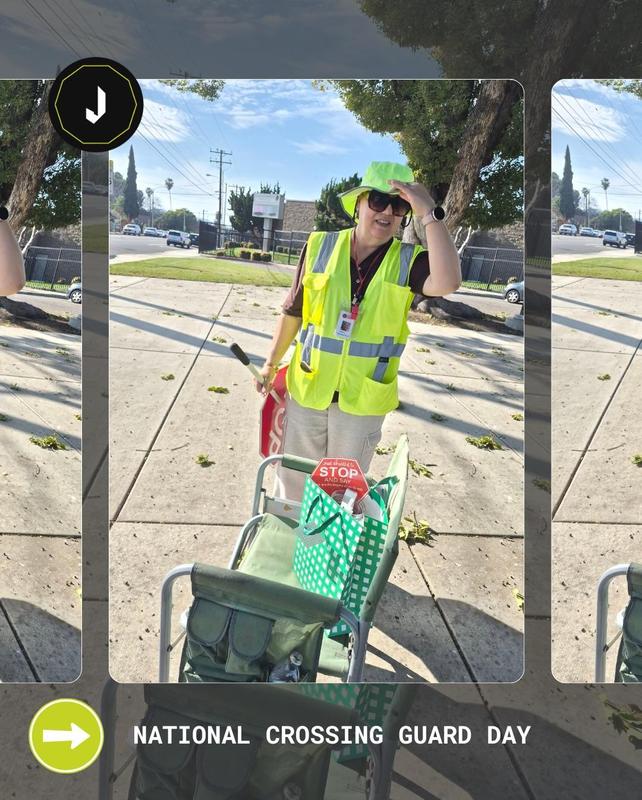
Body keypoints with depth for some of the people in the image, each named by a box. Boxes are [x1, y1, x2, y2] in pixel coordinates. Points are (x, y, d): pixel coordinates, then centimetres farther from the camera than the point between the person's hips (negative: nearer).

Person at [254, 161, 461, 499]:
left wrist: (429, 214, -30)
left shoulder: (408, 262, -8)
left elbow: (446, 283, -30)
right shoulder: (320, 246, -4)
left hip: (363, 400, -1)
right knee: (293, 482, 19)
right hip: (306, 390, 1)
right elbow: (293, 312, 5)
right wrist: (271, 363, 12)